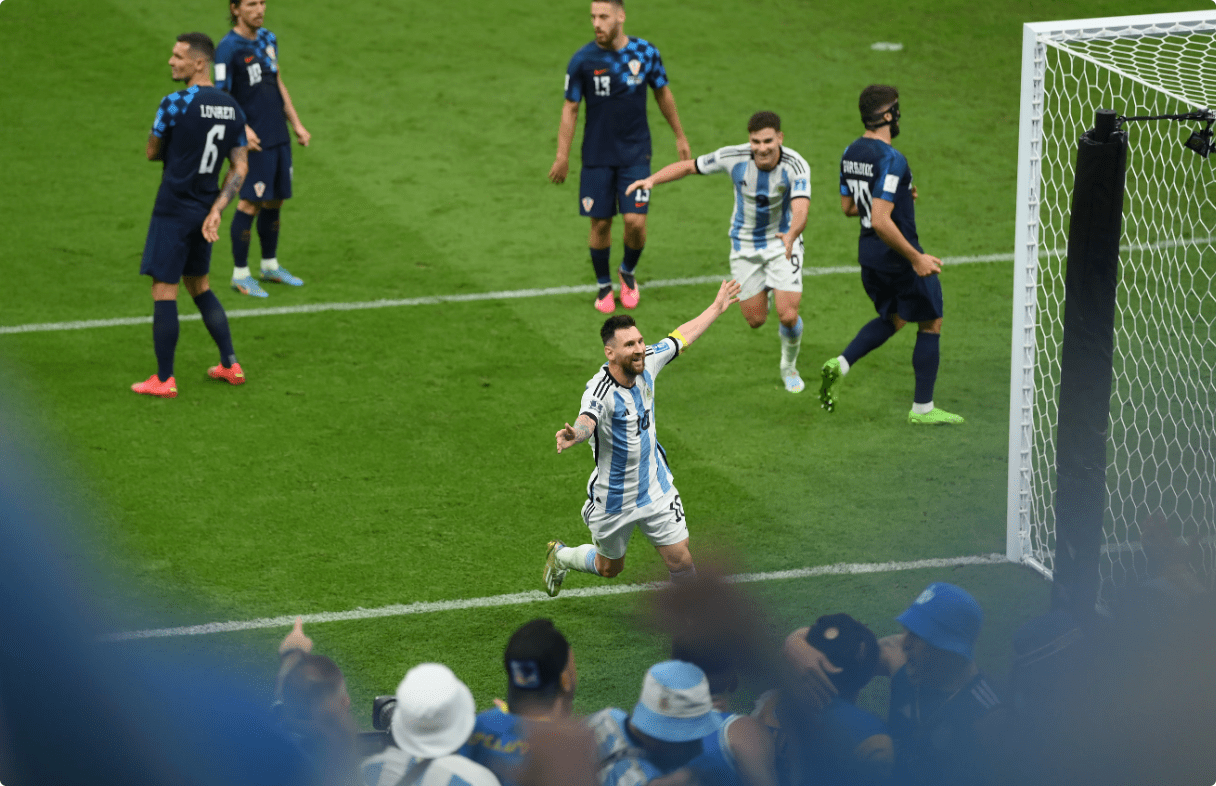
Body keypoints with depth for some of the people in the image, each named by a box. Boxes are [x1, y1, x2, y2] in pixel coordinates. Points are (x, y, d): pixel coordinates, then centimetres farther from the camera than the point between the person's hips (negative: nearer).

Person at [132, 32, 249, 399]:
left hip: (173, 211, -7)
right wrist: (216, 210, 0)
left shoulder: (175, 104, -16)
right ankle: (230, 365, 22)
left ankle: (164, 380, 3)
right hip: (205, 211, 7)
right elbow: (240, 169, 5)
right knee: (199, 286, 22)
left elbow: (152, 152, -3)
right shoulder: (232, 109, 5)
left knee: (163, 292, -1)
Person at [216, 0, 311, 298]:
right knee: (251, 204, -5)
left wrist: (296, 124, 19)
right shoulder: (228, 48, -13)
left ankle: (271, 265, 28)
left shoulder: (268, 39, 11)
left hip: (279, 137, 7)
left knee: (274, 201, 14)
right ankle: (240, 274, 5)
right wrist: (242, 129, -28)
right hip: (254, 140, -7)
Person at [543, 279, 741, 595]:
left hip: (656, 490, 4)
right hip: (613, 501, -4)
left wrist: (717, 308, 22)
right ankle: (560, 556, 52)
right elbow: (587, 420, -55)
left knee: (681, 562, -1)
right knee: (609, 568, 21)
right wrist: (574, 435, -79)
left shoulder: (646, 363, -11)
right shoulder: (600, 391, -32)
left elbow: (680, 337, 9)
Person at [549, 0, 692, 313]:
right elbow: (570, 109, -1)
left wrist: (680, 136, 17)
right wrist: (562, 157, -3)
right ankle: (604, 286, 24)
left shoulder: (645, 52, -4)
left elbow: (663, 93, 11)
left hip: (636, 154, 1)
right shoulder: (582, 60, -9)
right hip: (597, 156, 0)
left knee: (635, 221, -8)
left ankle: (628, 272, 23)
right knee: (600, 223, 1)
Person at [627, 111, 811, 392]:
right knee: (756, 319, 6)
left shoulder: (796, 166, -28)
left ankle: (789, 367, 20)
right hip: (745, 245, 2)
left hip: (783, 241, -2)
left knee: (788, 316, -13)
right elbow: (689, 166, -8)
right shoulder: (734, 157, -21)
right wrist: (651, 179, -22)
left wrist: (791, 235, -64)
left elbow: (800, 210, -43)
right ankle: (763, 292, 46)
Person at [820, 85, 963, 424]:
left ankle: (840, 364, 6)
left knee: (892, 318, 26)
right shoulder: (891, 160, -25)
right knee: (930, 324, 8)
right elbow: (881, 222, -30)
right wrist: (916, 258, -24)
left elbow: (847, 206, 14)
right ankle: (922, 408, 13)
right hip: (897, 254, -8)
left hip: (869, 253, 8)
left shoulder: (851, 153, 3)